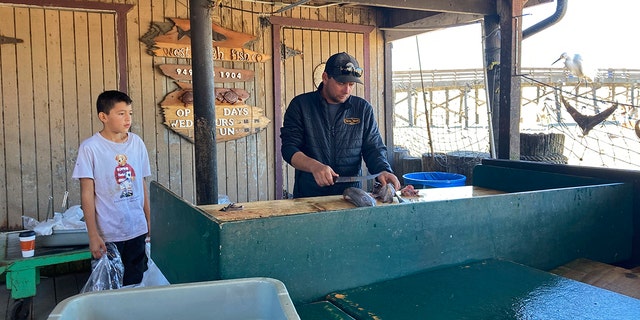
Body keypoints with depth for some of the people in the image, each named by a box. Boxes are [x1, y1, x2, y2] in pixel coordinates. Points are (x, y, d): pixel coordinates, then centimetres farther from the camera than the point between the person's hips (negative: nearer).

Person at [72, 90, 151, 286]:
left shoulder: (137, 143, 3)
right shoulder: (90, 148, -8)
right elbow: (87, 194, -8)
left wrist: (150, 223, 10)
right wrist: (93, 235, -10)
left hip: (137, 231, 4)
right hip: (107, 234, -3)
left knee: (135, 285, 13)